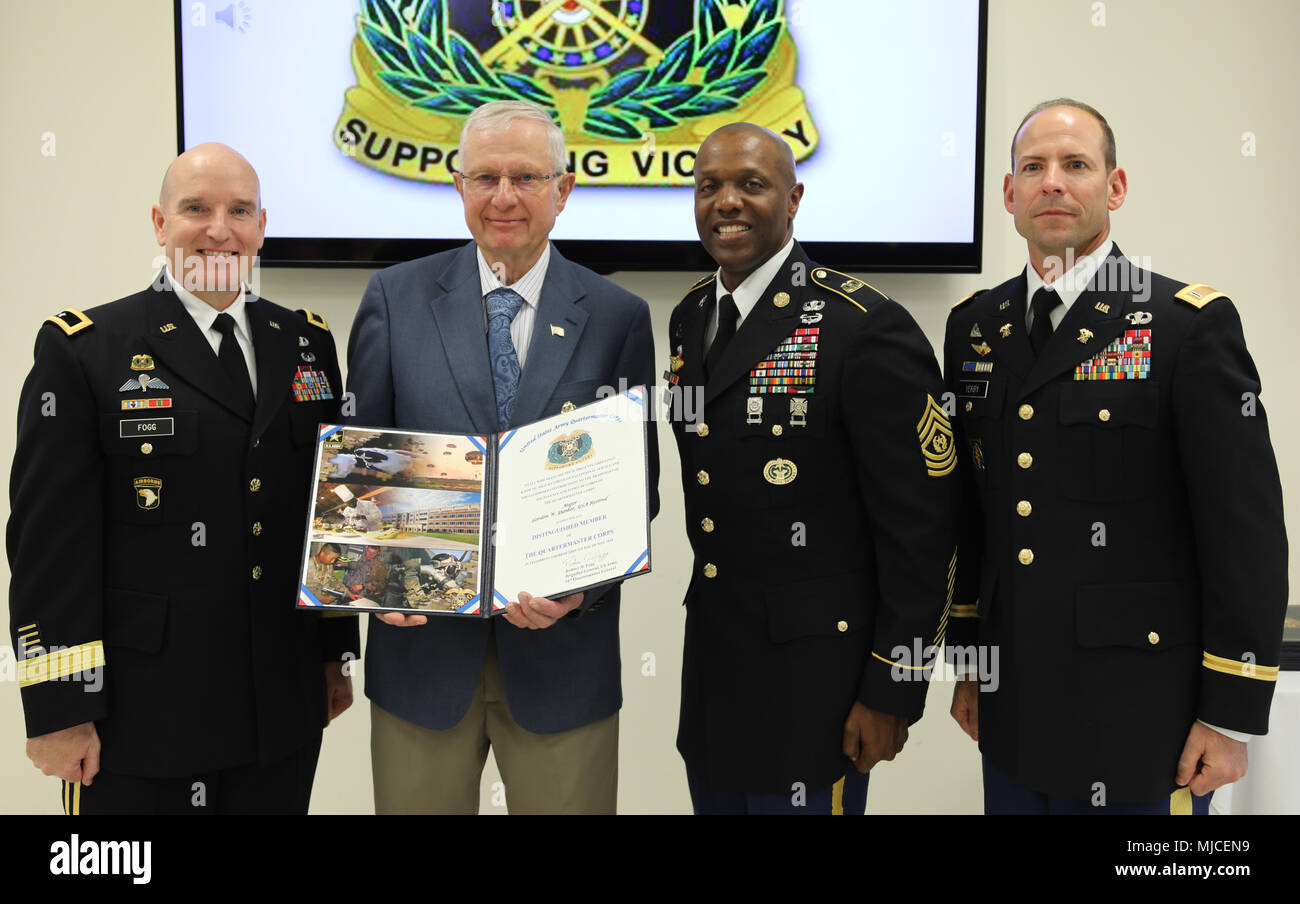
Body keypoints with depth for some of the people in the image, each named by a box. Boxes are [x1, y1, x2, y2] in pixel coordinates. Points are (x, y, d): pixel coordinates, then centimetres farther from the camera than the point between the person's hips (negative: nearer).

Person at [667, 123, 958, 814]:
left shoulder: (869, 332, -17)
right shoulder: (689, 318, 7)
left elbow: (919, 529, -16)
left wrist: (893, 693, -14)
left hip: (811, 680, -7)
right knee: (717, 798, 21)